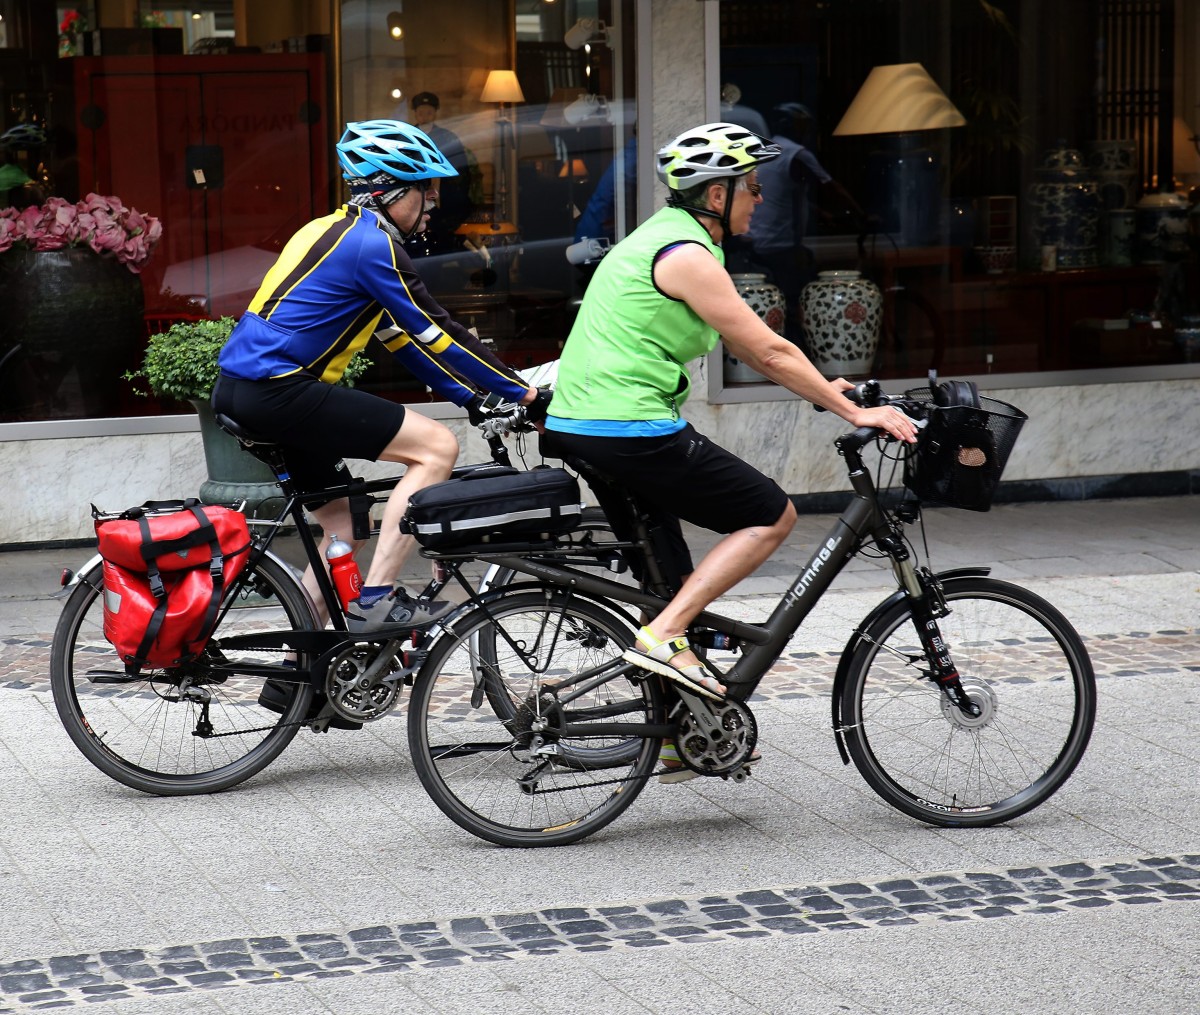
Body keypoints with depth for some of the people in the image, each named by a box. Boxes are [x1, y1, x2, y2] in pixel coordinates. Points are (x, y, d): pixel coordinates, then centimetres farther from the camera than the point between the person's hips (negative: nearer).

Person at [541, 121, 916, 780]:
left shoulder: (661, 237, 19)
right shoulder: (687, 256, -13)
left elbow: (743, 346, 24)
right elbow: (768, 352, -13)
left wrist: (822, 388, 23)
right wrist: (853, 412, -7)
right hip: (633, 431, -10)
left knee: (669, 579, 18)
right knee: (772, 517, 1)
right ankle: (664, 637, -8)